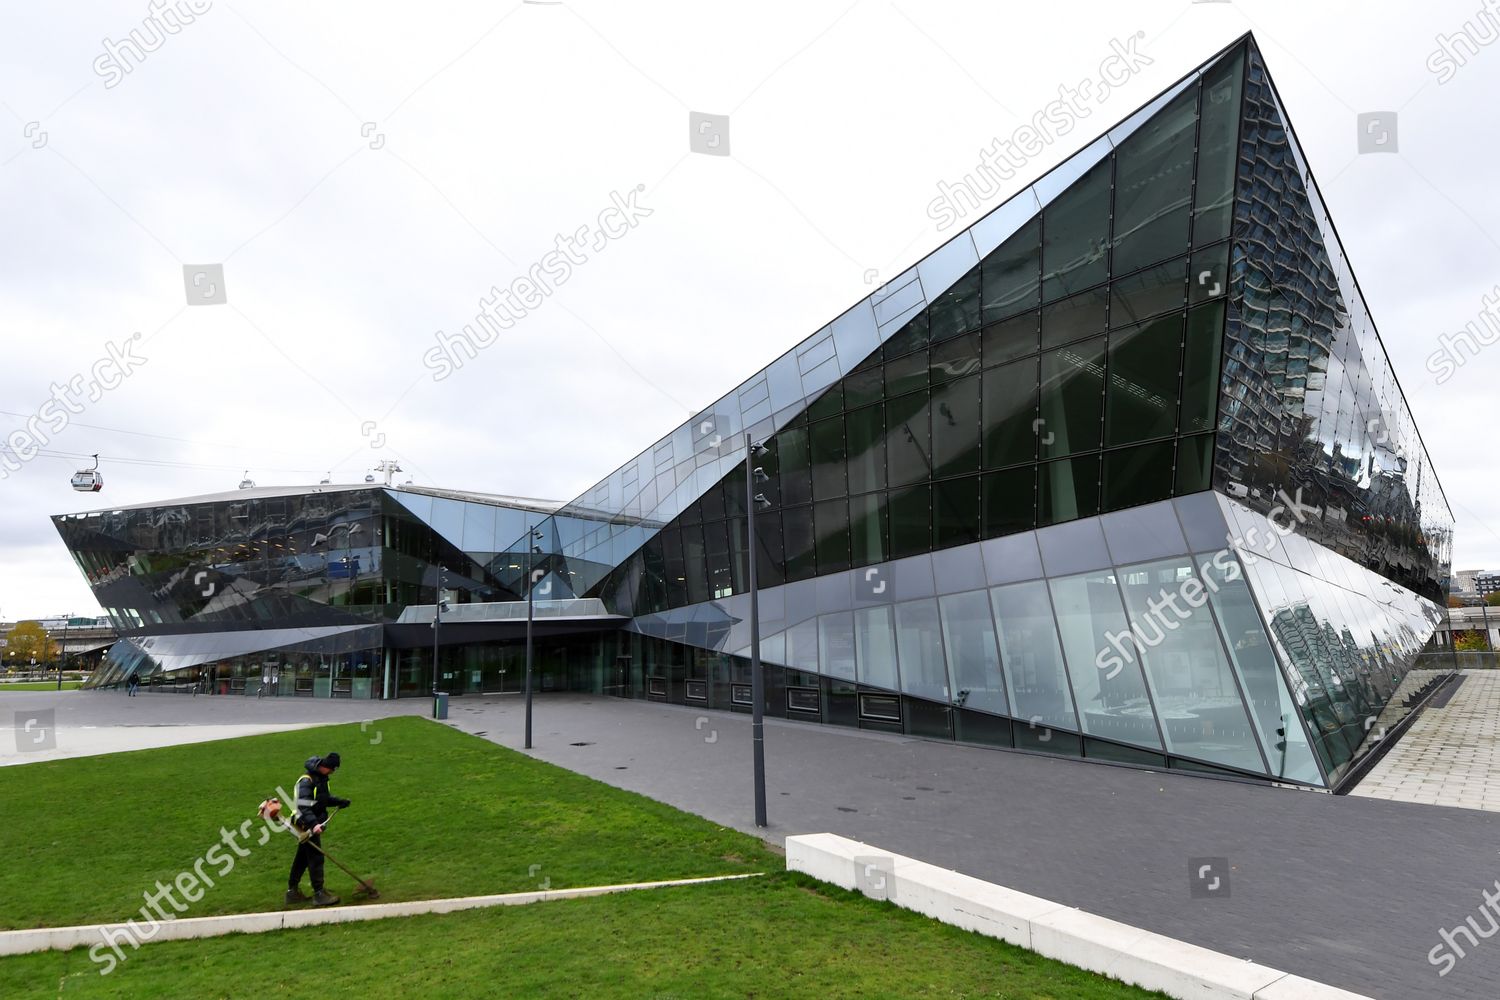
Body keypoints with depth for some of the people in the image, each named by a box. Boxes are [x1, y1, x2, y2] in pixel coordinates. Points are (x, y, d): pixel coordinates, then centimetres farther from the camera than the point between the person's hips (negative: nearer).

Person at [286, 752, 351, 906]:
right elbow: (302, 806, -31)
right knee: (316, 857, -9)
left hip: (313, 825, 10)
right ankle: (319, 894, -5)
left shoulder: (322, 779, 9)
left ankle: (292, 891, 29)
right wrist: (313, 824, -40)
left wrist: (340, 802, 4)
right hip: (306, 825, -10)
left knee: (302, 858, 17)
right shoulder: (306, 782, -22)